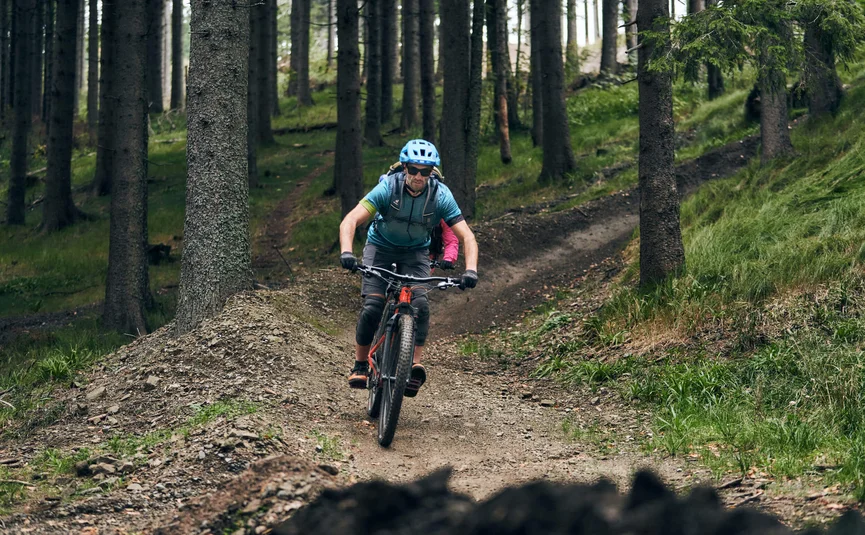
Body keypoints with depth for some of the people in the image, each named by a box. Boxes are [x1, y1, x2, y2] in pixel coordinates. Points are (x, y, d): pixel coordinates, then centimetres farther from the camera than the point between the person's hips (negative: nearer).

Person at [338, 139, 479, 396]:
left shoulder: (441, 195, -23)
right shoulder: (388, 187, -27)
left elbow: (467, 237, -23)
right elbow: (350, 221, -33)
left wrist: (470, 269, -40)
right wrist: (346, 252, -51)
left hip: (415, 252, 1)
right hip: (381, 247, -1)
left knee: (420, 304, -23)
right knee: (372, 306, -17)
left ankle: (415, 365, -22)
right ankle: (360, 364, 0)